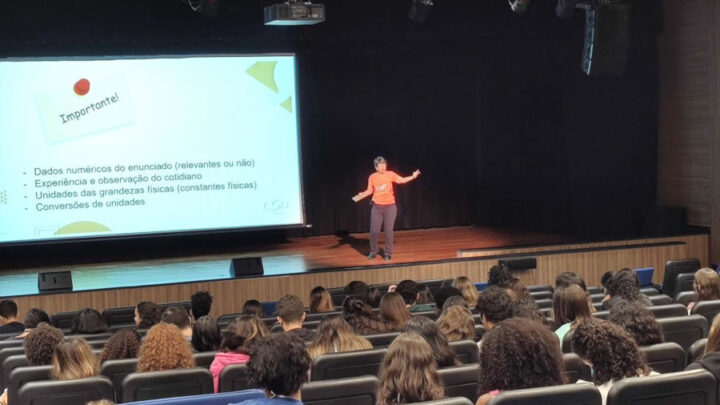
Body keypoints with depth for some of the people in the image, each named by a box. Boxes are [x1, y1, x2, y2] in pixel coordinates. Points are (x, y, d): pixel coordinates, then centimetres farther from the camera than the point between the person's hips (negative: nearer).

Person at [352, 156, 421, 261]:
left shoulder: (390, 174, -4)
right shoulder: (372, 177, -2)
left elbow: (402, 180, -11)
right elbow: (369, 191, 5)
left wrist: (413, 177, -23)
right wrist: (361, 195, -11)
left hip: (390, 206, -1)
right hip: (377, 207, 1)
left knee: (389, 230, 2)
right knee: (374, 230, 2)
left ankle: (388, 253, 14)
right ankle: (373, 251, 20)